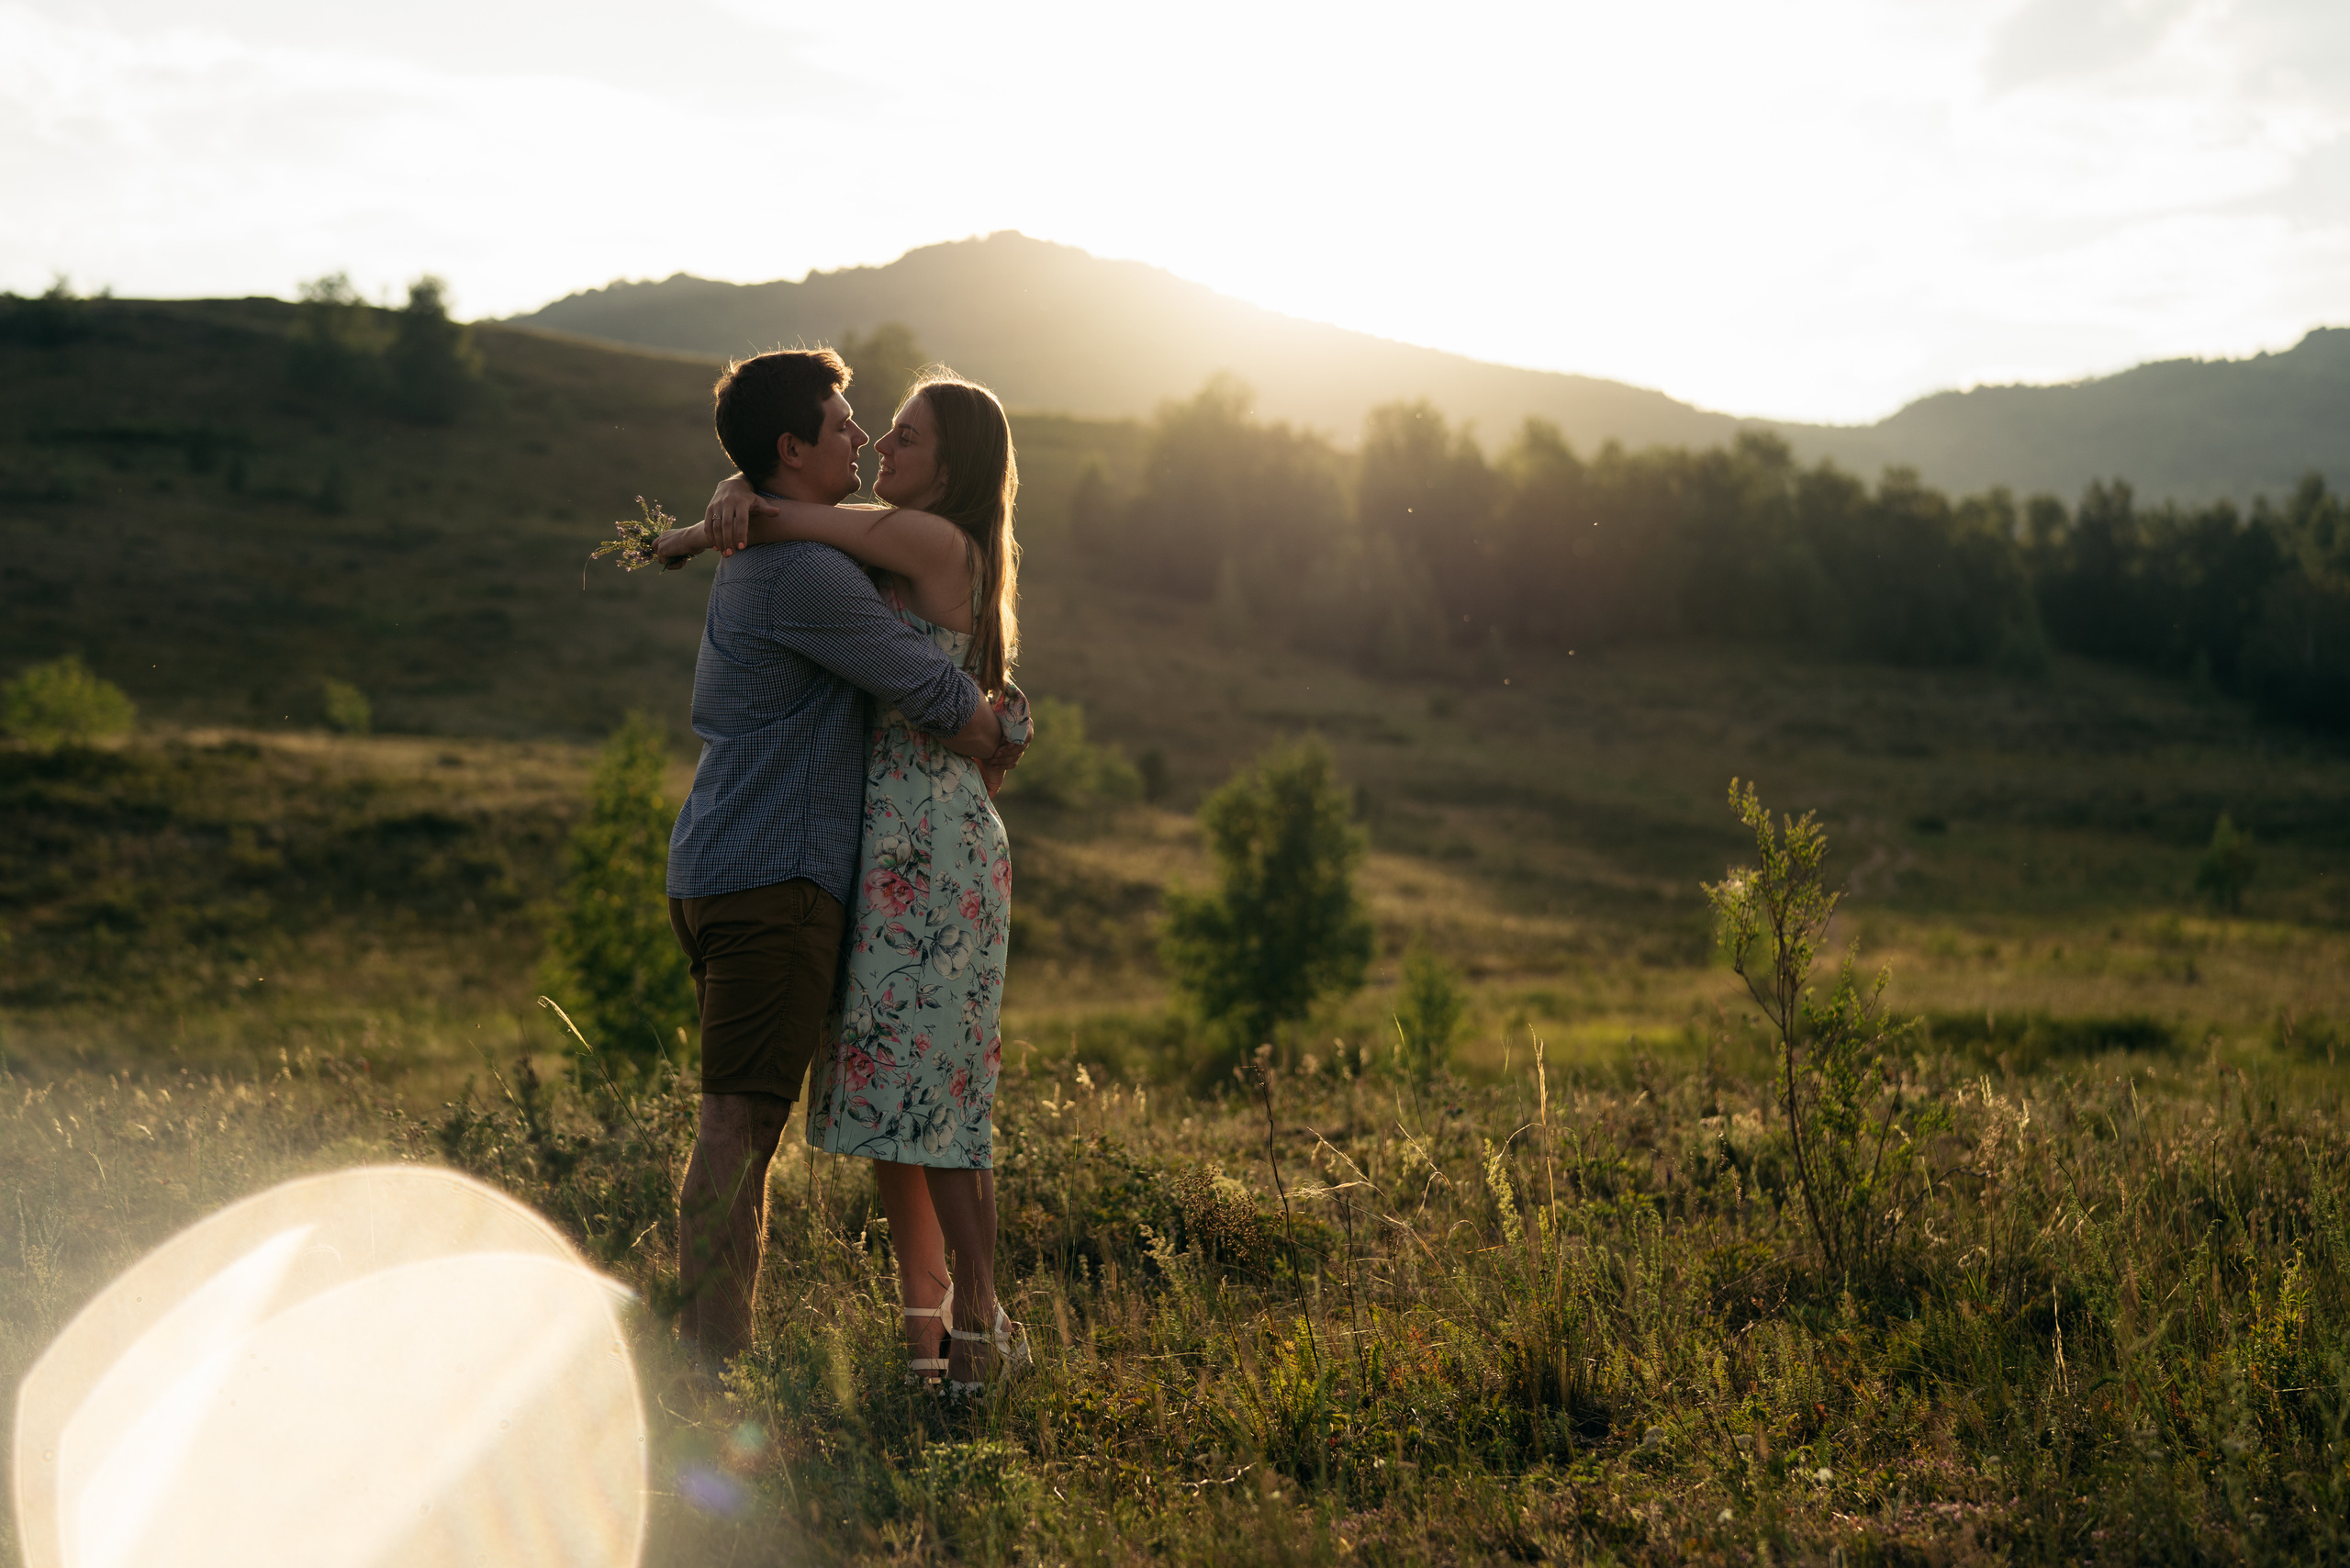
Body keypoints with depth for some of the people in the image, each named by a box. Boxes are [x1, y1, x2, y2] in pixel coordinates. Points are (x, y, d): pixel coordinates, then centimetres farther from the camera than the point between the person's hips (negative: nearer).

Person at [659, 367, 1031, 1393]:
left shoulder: (936, 542, -9)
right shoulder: (898, 553, 17)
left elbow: (766, 521, -10)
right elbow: (758, 496, 16)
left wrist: (691, 537, 7)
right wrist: (737, 500, -7)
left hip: (932, 845, -9)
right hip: (881, 846, 9)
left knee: (927, 1082, -6)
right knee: (887, 1079, 10)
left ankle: (981, 1325, 2)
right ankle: (924, 1314, 18)